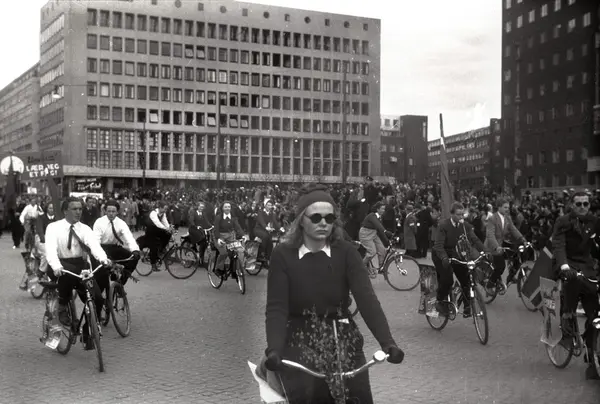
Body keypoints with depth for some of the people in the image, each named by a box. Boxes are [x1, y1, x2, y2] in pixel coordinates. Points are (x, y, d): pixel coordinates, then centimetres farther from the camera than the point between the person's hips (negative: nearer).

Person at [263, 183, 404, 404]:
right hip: (299, 342, -1)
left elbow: (366, 297, -14)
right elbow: (276, 307, -13)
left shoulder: (346, 252, -3)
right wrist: (273, 349, -30)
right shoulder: (283, 255, -6)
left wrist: (387, 342, -28)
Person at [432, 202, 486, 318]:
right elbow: (438, 245, -30)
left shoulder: (465, 226, -7)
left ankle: (467, 308, 6)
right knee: (447, 279, -24)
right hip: (441, 256, -5)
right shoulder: (443, 225, -22)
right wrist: (444, 258, -47)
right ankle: (440, 302, 1)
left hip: (455, 254, 5)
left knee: (466, 279, -8)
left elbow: (475, 240, -14)